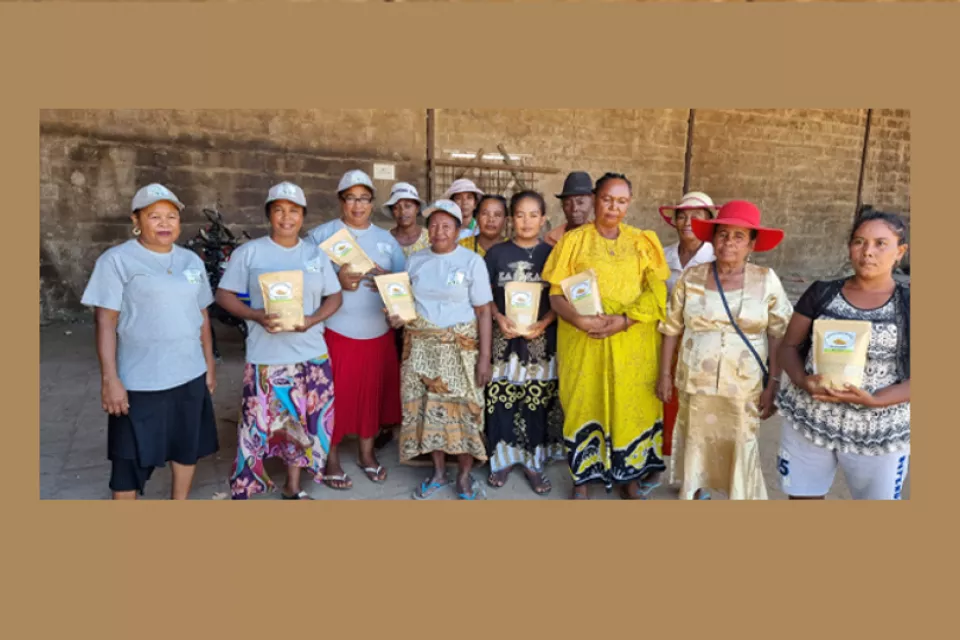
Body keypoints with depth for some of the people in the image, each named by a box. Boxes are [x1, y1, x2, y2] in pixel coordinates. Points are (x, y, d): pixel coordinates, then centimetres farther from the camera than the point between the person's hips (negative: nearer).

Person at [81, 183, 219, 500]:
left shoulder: (191, 260, 9)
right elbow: (105, 322, -12)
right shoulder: (117, 260, -8)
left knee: (187, 447, 18)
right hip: (139, 382, -5)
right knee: (131, 458, 6)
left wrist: (209, 363, 12)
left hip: (190, 375, 6)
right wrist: (109, 378, -17)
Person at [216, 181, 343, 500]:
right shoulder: (249, 252, -1)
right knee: (258, 425, -1)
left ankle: (293, 486, 29)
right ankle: (242, 490, 17)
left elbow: (334, 297, 9)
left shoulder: (316, 254, 8)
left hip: (311, 354, 3)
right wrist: (256, 315, -19)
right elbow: (224, 295, -1)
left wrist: (311, 320, -11)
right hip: (266, 356, -3)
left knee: (302, 422, 11)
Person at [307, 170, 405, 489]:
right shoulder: (321, 235, -1)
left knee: (373, 392, 11)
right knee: (337, 395, 2)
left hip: (379, 331, 4)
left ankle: (367, 453, 29)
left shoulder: (387, 239, 11)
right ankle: (332, 459, 20)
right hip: (336, 331, -3)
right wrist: (337, 281, -22)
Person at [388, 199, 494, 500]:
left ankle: (464, 475, 20)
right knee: (428, 408, 8)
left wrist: (484, 356, -11)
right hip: (421, 346, 4)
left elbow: (483, 312, -6)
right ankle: (438, 472, 25)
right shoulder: (415, 260, 7)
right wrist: (397, 315, -6)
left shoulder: (472, 261, -4)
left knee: (462, 408, 1)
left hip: (460, 347, -3)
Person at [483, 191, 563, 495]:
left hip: (540, 339, 0)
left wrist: (543, 323, -14)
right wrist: (499, 318, -13)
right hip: (504, 337, 0)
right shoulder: (497, 253, 3)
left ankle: (533, 461, 20)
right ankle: (502, 458, 20)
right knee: (501, 399, 2)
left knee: (537, 402, 5)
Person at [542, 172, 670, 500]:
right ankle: (582, 476, 20)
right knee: (583, 403, 3)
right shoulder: (574, 240, 5)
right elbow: (556, 293, 0)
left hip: (632, 340, 1)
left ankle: (630, 476, 21)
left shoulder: (642, 242, 8)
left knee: (631, 405, 3)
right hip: (583, 339, -1)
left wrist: (623, 320, -15)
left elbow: (657, 293, 1)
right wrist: (579, 319, -18)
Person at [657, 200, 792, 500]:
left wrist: (773, 384, -5)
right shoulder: (691, 278, -2)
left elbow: (779, 336, -2)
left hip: (744, 388, -1)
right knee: (696, 445, 14)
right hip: (695, 383, 2)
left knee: (741, 452, 4)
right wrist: (664, 374, 4)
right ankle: (698, 492, 36)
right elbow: (671, 330, 4)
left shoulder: (766, 281, -4)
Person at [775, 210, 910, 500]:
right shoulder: (821, 293, 1)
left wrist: (873, 400, -22)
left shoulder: (908, 305, -3)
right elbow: (789, 346, 4)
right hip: (808, 421, 1)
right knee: (803, 496, 12)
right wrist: (804, 382, -16)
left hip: (878, 433, -1)